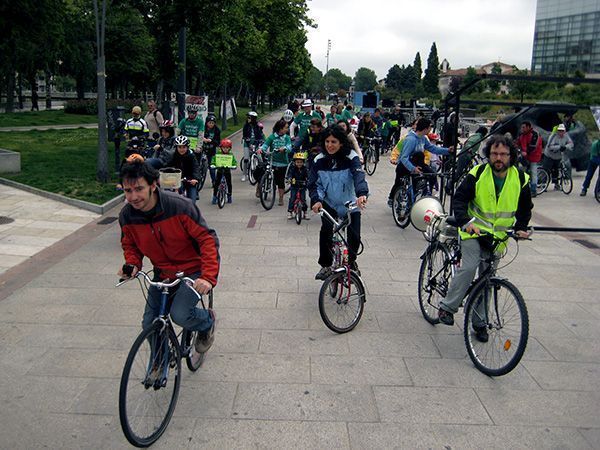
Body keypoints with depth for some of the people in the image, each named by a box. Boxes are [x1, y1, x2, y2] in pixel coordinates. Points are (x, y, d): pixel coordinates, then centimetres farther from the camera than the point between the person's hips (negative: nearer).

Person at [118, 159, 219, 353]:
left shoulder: (180, 206, -26)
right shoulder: (126, 216, -12)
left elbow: (207, 239, -22)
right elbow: (130, 245, 9)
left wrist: (209, 277, -31)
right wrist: (132, 264, -13)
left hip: (193, 270, -5)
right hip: (163, 274, 5)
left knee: (180, 315, -25)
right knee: (150, 325, 7)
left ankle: (207, 320, 11)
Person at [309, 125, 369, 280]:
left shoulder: (351, 158, -15)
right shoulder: (319, 161, -7)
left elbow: (359, 177, -31)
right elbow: (314, 183, -6)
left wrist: (362, 193, -51)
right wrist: (316, 200, -26)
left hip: (350, 205, -1)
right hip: (329, 204, 1)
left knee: (354, 237, -6)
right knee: (325, 231, -21)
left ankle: (351, 260, 28)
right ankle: (325, 266, -1)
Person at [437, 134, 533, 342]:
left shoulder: (521, 179, -2)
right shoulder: (478, 174, -10)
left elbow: (525, 208, 12)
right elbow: (460, 199, -10)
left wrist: (520, 228, -4)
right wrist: (466, 221, -27)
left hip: (498, 236, 3)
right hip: (474, 231, -3)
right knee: (469, 267, -23)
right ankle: (447, 307, -7)